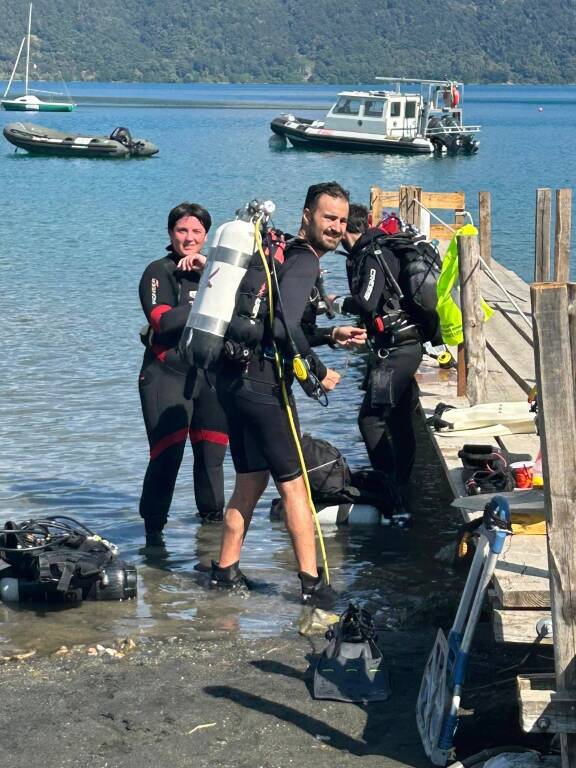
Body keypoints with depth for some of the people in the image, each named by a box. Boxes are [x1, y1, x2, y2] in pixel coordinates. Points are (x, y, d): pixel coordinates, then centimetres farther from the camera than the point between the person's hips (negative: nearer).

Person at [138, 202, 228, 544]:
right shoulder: (160, 272, -2)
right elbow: (163, 320, -17)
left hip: (211, 373, 5)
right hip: (168, 372, -5)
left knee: (212, 451, 7)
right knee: (168, 453, -10)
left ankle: (212, 515, 25)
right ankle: (153, 525, 1)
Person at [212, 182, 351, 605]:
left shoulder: (286, 255, 18)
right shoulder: (304, 262, -12)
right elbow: (284, 328, -23)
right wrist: (319, 372, -13)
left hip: (236, 378, 9)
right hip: (263, 384, -9)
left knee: (250, 481, 17)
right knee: (294, 483, -3)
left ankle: (226, 570, 22)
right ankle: (312, 581, 0)